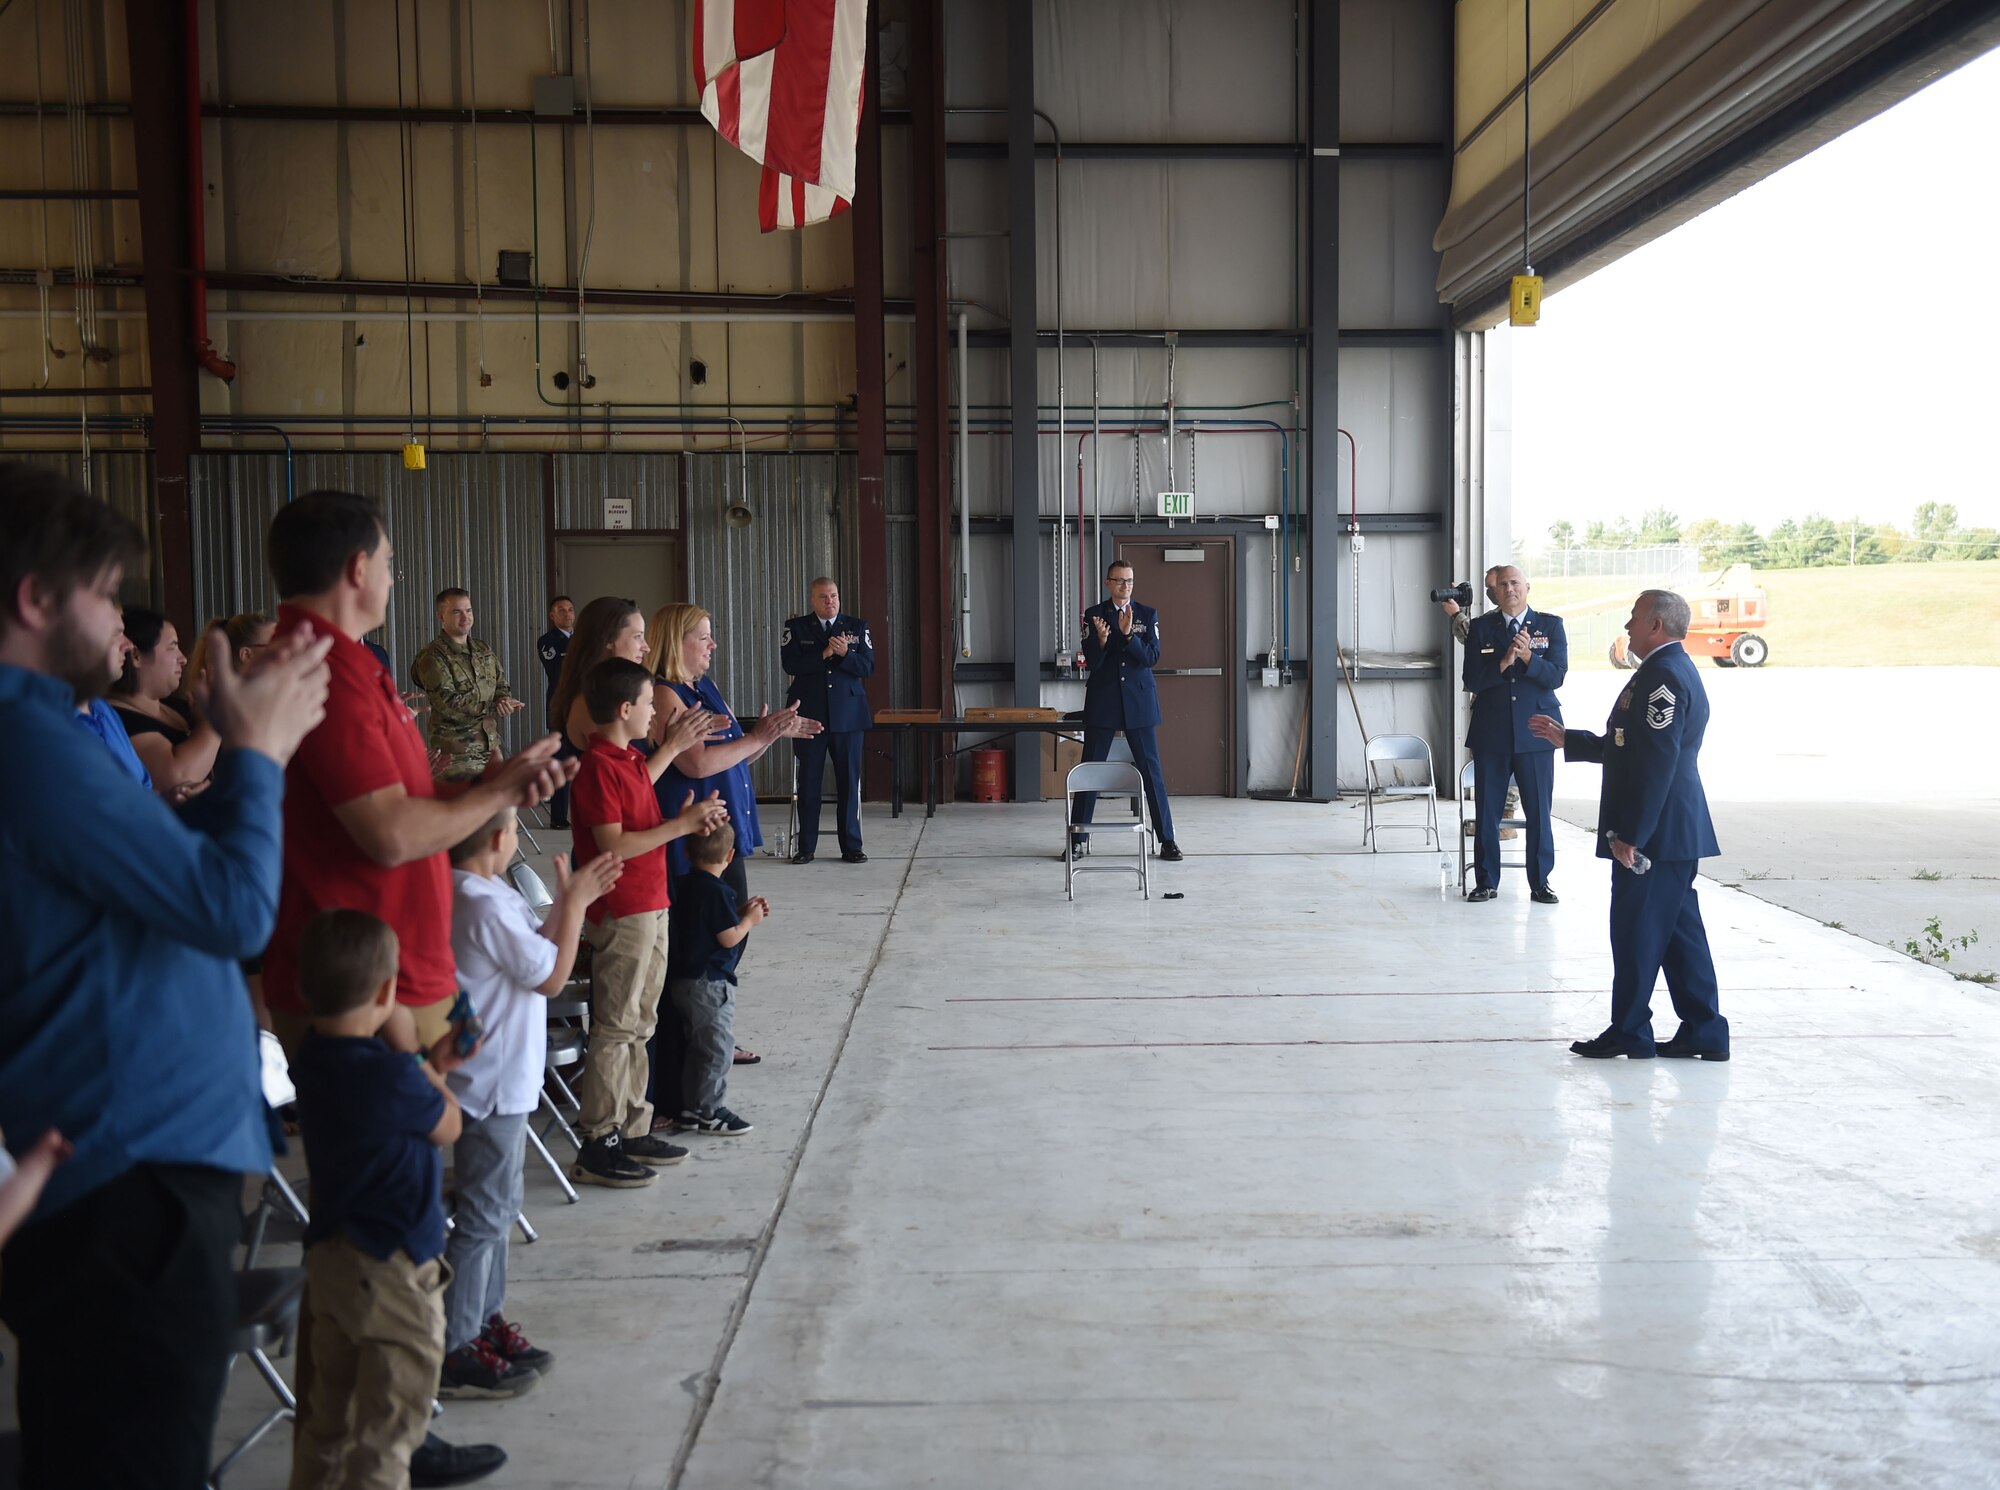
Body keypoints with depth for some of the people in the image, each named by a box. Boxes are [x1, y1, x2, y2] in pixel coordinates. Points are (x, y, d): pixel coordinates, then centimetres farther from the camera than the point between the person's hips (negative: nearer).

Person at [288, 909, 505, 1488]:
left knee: (327, 1419, 19)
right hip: (393, 1269, -8)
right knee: (388, 1426, 5)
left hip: (331, 1259, 8)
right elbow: (449, 1126, -6)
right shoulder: (390, 1074, -24)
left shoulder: (313, 1060, 1)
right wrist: (410, 1050, -3)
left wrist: (432, 1065, 9)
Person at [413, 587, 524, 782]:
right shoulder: (432, 656, -7)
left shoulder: (484, 651, 16)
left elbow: (502, 686, 17)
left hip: (491, 746, 7)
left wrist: (504, 701, -9)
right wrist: (492, 707, -14)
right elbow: (447, 702, -17)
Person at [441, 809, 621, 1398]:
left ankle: (485, 1321, 30)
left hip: (493, 1081, 10)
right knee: (483, 1218, -2)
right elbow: (552, 976, -16)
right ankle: (454, 1354, 5)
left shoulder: (468, 895, 8)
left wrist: (567, 900, 9)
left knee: (495, 1209, 19)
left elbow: (532, 952, 15)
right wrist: (575, 902, -9)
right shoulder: (487, 906, -24)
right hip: (493, 1086, -10)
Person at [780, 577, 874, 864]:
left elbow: (868, 667, 1)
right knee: (808, 782, 3)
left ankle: (851, 847, 9)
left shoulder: (857, 627, 8)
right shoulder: (796, 627, 5)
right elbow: (790, 664, -8)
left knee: (849, 781, 3)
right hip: (809, 715, -1)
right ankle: (805, 847, 10)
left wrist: (845, 653, -16)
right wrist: (823, 655, -16)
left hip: (847, 715, 1)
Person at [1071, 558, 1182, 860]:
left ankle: (1167, 839, 5)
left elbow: (1152, 658, -4)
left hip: (1139, 702, 0)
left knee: (1152, 770, -1)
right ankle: (1078, 839, 11)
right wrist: (1101, 639, -23)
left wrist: (1128, 634, -19)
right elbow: (1091, 662, -4)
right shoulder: (1093, 615, 3)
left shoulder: (1147, 615, 5)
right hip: (1102, 702, 0)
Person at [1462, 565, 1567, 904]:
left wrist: (1528, 657, -21)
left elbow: (1556, 676, -5)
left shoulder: (1551, 625, 5)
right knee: (1487, 811, 5)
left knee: (1538, 811, 2)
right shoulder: (1480, 628, 6)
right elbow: (1472, 680, -3)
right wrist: (1503, 663, -17)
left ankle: (1540, 883, 12)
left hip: (1535, 733, -1)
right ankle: (1486, 881, 15)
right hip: (1491, 733, 1)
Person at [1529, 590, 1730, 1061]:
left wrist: (1631, 835, -22)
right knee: (1678, 930, 12)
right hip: (1675, 831, 10)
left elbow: (1656, 762, -23)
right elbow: (1628, 749, 22)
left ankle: (1628, 1032, 9)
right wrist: (1567, 739, 23)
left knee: (1636, 932, 0)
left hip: (1656, 831, -10)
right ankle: (1703, 1032, 17)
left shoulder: (1664, 675, -17)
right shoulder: (1671, 671, 16)